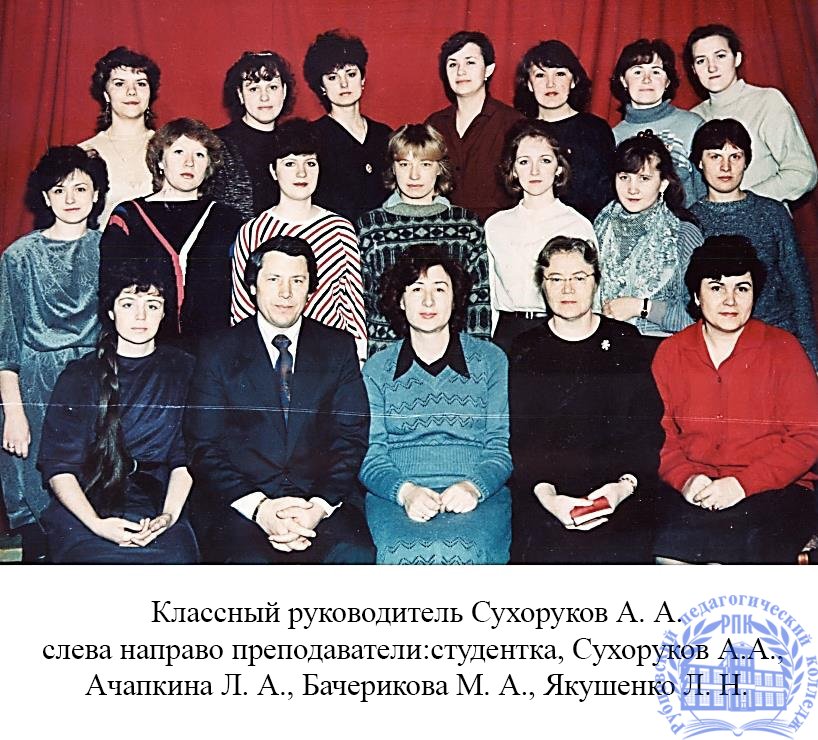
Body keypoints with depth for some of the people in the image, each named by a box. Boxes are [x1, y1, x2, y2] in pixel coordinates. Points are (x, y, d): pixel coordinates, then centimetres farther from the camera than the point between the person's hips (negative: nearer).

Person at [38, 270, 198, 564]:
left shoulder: (182, 370, 11)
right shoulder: (80, 375, 6)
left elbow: (185, 457, 6)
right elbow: (57, 465, 0)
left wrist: (169, 515, -12)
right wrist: (96, 524, -15)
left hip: (156, 509, 1)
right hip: (84, 511, 0)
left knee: (178, 558, -30)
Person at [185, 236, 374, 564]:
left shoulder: (339, 347, 12)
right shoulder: (219, 351, 7)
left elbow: (352, 437, 5)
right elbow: (204, 447, 0)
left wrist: (319, 507, -12)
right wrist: (258, 507, -15)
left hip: (323, 498, 2)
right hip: (240, 501, -1)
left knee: (354, 555, -28)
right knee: (251, 562, -32)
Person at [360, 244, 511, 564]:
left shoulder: (491, 360, 13)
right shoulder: (376, 369, 14)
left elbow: (503, 444, 7)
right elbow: (370, 452, 6)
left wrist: (473, 486, -13)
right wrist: (404, 491, -14)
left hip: (479, 495, 0)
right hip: (396, 497, 0)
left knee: (464, 552, -33)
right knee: (404, 555, -33)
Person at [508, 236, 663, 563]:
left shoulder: (629, 343, 11)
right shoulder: (524, 350, 11)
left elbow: (649, 432, 5)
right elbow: (519, 439, 3)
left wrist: (625, 485, -13)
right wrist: (545, 493, -15)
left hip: (621, 497, 0)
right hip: (543, 495, 0)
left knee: (620, 554, -23)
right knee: (545, 555, -24)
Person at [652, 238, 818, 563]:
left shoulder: (783, 348, 2)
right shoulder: (670, 352, 10)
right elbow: (661, 432, 8)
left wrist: (742, 484, -14)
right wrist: (685, 478, -13)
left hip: (775, 489, -1)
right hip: (693, 492, 2)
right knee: (667, 554, -27)